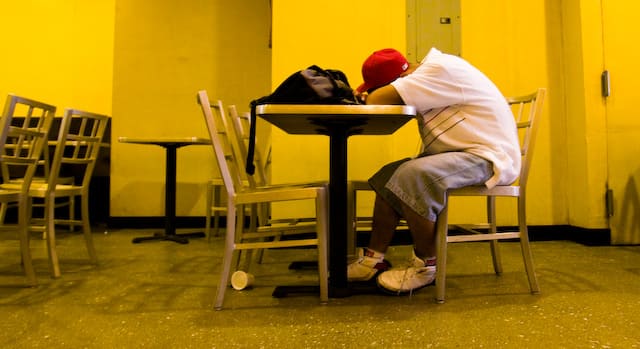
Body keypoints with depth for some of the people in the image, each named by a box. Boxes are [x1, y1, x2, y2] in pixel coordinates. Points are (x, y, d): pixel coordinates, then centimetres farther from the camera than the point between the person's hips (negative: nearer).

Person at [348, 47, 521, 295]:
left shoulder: (442, 69, -19)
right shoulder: (428, 74, 11)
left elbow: (380, 100, -24)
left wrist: (368, 97, -4)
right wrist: (367, 93, -8)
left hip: (488, 157, -10)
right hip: (458, 154, 10)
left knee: (411, 176, -29)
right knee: (388, 176, 0)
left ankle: (426, 266, -11)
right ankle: (372, 260, 1)